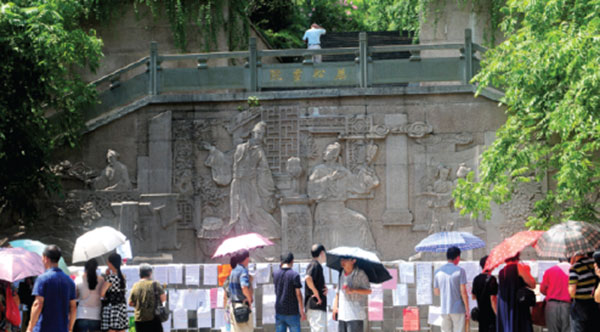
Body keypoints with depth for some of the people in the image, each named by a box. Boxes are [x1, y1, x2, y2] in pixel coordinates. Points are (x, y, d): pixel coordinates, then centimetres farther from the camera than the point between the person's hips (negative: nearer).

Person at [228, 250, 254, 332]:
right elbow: (244, 288, -29)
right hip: (243, 304, -9)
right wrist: (250, 301, -14)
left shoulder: (233, 271, 14)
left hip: (233, 304, 9)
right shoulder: (243, 271, -14)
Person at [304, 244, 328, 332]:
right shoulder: (315, 265, -12)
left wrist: (324, 287, 7)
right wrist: (315, 292, -20)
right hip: (315, 306, -10)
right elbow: (308, 278, -31)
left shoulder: (317, 265, 19)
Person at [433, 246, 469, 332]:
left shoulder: (438, 272, 6)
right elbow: (463, 291, -11)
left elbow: (436, 292, 11)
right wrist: (467, 310, -6)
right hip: (458, 309, -4)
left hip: (444, 310, 4)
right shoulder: (460, 271, -7)